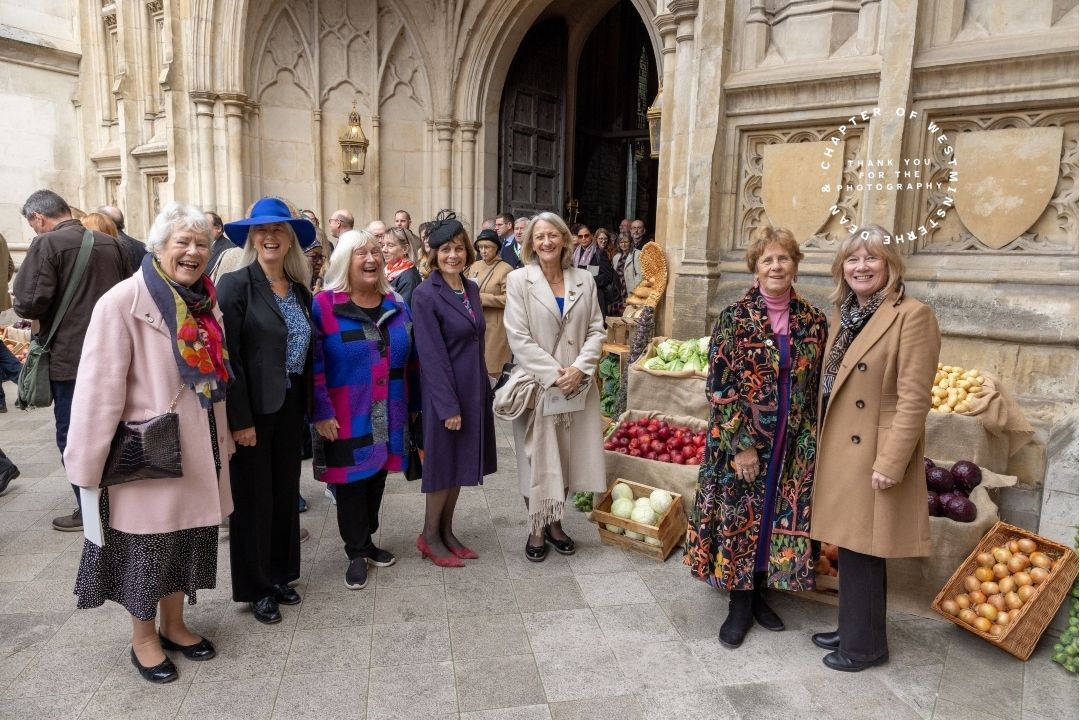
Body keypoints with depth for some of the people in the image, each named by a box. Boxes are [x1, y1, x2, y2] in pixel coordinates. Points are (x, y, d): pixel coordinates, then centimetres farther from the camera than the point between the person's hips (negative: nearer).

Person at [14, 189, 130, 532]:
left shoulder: (47, 244, -12)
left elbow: (30, 302, -18)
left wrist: (23, 310, 3)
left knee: (72, 435, 6)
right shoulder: (111, 243, 6)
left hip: (70, 358, -6)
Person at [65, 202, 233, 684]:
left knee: (186, 538, 18)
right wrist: (89, 466, -18)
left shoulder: (206, 303, 4)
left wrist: (222, 439, 13)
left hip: (196, 452, 6)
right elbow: (99, 390, -19)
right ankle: (143, 638, 32)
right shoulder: (123, 302, -18)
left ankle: (173, 625, 38)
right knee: (147, 544, 11)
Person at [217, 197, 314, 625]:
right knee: (254, 498, 6)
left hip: (291, 407, 6)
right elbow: (229, 356, -15)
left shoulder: (300, 288, 8)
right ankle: (256, 588, 23)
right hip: (253, 408, -6)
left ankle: (279, 574, 33)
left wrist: (307, 406, 8)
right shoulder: (236, 284, -11)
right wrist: (240, 419, -18)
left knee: (286, 493, 16)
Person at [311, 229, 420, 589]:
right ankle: (357, 553, 23)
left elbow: (411, 360, 12)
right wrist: (321, 412, -15)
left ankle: (366, 541, 35)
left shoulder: (396, 305, 7)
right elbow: (313, 365, -12)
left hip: (388, 417, 5)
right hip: (347, 419, -5)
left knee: (377, 479, 16)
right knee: (352, 484, 6)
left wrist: (414, 404, 12)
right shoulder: (324, 305, -10)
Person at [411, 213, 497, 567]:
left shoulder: (471, 288, 8)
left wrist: (483, 389, 10)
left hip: (474, 389, 7)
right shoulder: (425, 295, -14)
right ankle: (429, 537, 22)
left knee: (461, 461, 14)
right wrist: (448, 406, -19)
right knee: (443, 461, 4)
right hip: (444, 392, -7)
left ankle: (446, 532, 29)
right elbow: (432, 356, -17)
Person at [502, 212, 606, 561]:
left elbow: (596, 330, 5)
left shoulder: (584, 280, 7)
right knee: (537, 459, 5)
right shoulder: (518, 280, -3)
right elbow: (518, 338, -9)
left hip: (577, 385, 3)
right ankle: (536, 529, 22)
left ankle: (555, 523, 29)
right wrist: (554, 374, -16)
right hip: (536, 385, -3)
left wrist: (579, 369, -11)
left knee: (567, 456, 11)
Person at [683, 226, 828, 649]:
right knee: (739, 518, 6)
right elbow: (719, 387, -12)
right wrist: (741, 444, -14)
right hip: (741, 441, -4)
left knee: (779, 517, 12)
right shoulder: (736, 317, -9)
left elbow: (818, 385, 8)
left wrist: (812, 439, 4)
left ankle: (758, 594, 32)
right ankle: (739, 605, 23)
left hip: (793, 445, 4)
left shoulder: (812, 320, 3)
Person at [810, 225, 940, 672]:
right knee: (849, 548, 18)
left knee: (862, 553, 4)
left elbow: (913, 399, -18)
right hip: (839, 452, 8)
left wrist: (890, 463, -20)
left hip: (873, 457, -7)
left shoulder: (912, 316, -14)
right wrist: (821, 444, 14)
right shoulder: (843, 315, 11)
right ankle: (850, 630, 34)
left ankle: (865, 644, 23)